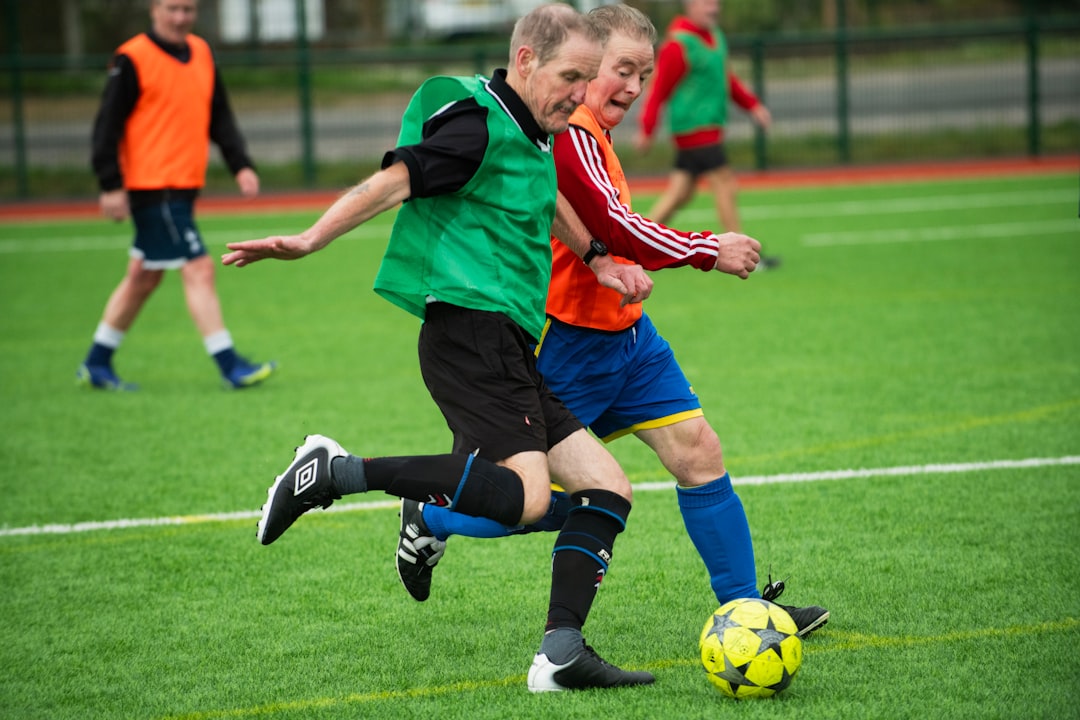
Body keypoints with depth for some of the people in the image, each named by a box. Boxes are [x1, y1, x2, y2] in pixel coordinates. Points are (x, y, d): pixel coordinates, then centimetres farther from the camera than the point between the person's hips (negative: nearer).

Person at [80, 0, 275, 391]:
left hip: (183, 187, 8)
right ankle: (230, 366, -11)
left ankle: (96, 364, 25)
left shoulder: (201, 53, 12)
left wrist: (241, 165, 8)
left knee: (143, 277, 14)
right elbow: (108, 124, -9)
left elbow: (220, 117, 19)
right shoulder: (133, 59, -10)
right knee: (198, 269, -12)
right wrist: (111, 185, -13)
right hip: (152, 185, -8)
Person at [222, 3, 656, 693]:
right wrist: (309, 241, -28)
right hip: (470, 329, -10)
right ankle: (338, 471, -19)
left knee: (609, 489, 4)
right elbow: (393, 181, -20)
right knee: (524, 495, -26)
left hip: (509, 349, 10)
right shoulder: (478, 123, -10)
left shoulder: (532, 133, 19)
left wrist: (598, 261, 39)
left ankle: (561, 654, -2)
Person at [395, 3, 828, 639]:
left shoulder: (590, 133, 10)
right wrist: (710, 252, -18)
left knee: (699, 451, 0)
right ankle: (429, 519, 27)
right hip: (567, 344, -10)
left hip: (625, 332, 10)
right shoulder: (567, 133, -21)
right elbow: (617, 229, -27)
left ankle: (745, 608, 5)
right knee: (549, 504, 1)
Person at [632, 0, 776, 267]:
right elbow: (659, 88, -13)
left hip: (710, 127, 9)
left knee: (680, 193, 11)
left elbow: (725, 79, 24)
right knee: (725, 186, -9)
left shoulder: (715, 37, 14)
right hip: (695, 128, -9)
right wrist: (646, 131, -13)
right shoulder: (678, 45, -14)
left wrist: (752, 105, 16)